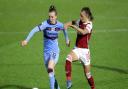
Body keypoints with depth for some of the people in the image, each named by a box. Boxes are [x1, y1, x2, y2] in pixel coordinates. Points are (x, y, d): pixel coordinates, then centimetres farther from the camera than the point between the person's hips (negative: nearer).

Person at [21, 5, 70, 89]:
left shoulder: (60, 25, -7)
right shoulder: (45, 24, -15)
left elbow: (64, 29, 18)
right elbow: (34, 30, -26)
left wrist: (67, 39, 30)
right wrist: (26, 40, -37)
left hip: (55, 51, -1)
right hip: (46, 51, 1)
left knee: (50, 68, -24)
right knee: (50, 72, 9)